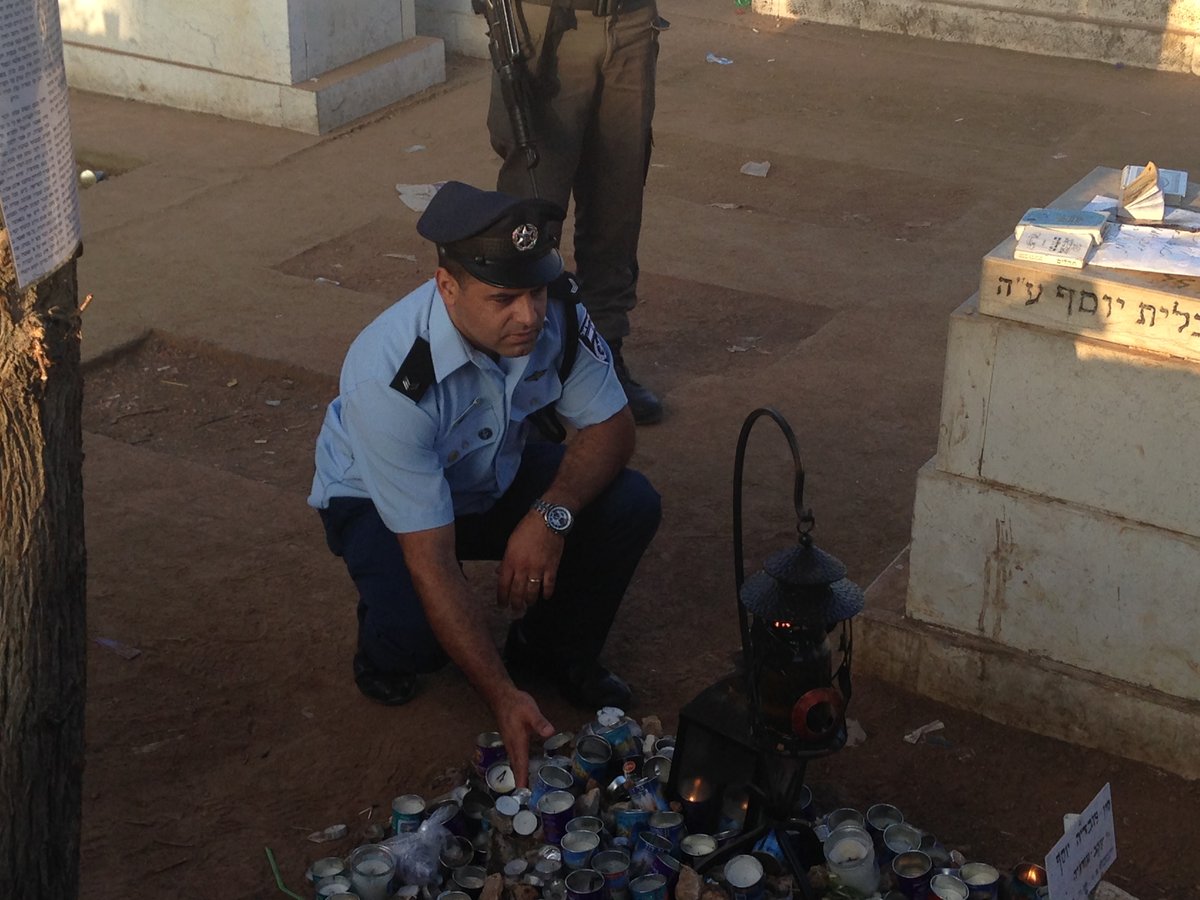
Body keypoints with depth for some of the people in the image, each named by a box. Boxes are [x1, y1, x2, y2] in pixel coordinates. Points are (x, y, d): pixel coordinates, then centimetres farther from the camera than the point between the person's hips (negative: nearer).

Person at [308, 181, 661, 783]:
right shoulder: (391, 377, -39)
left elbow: (610, 428, -11)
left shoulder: (557, 316, -25)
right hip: (378, 502, -5)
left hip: (498, 476, 5)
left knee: (630, 507, -19)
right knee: (414, 633, -33)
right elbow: (431, 560, -37)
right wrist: (503, 697, -41)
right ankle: (386, 648, 7)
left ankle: (555, 652, 7)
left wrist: (551, 514, -32)